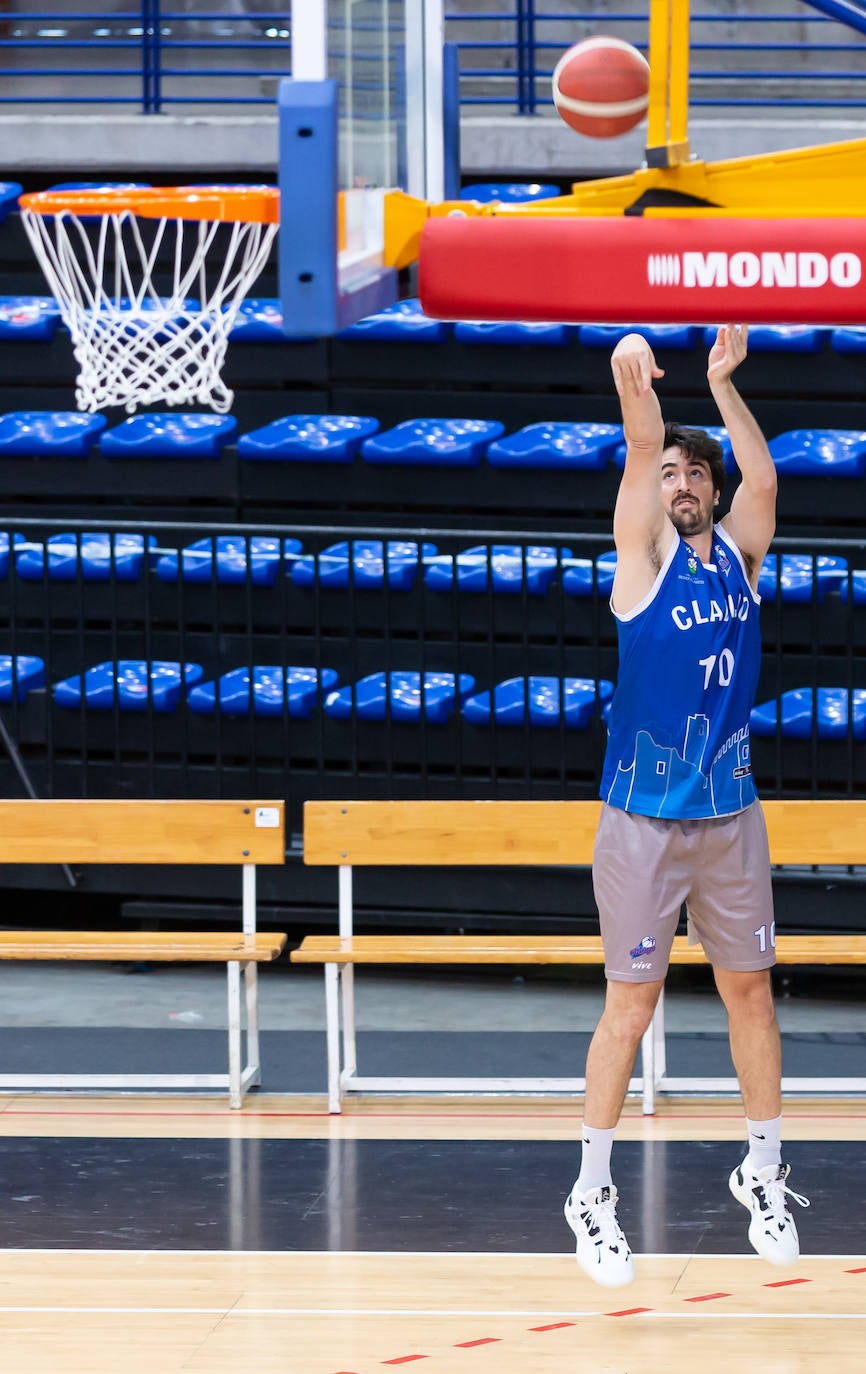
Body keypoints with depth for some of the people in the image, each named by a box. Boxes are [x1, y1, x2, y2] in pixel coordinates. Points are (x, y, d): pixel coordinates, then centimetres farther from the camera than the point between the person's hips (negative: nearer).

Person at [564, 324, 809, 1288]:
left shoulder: (738, 554, 7)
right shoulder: (644, 555, -4)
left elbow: (763, 477, -8)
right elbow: (641, 454, -19)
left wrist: (723, 382, -11)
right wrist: (635, 387, -33)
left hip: (729, 813, 4)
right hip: (643, 820, -4)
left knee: (750, 991, 10)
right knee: (630, 1004, -1)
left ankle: (763, 1174, 22)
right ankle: (592, 1191, 8)